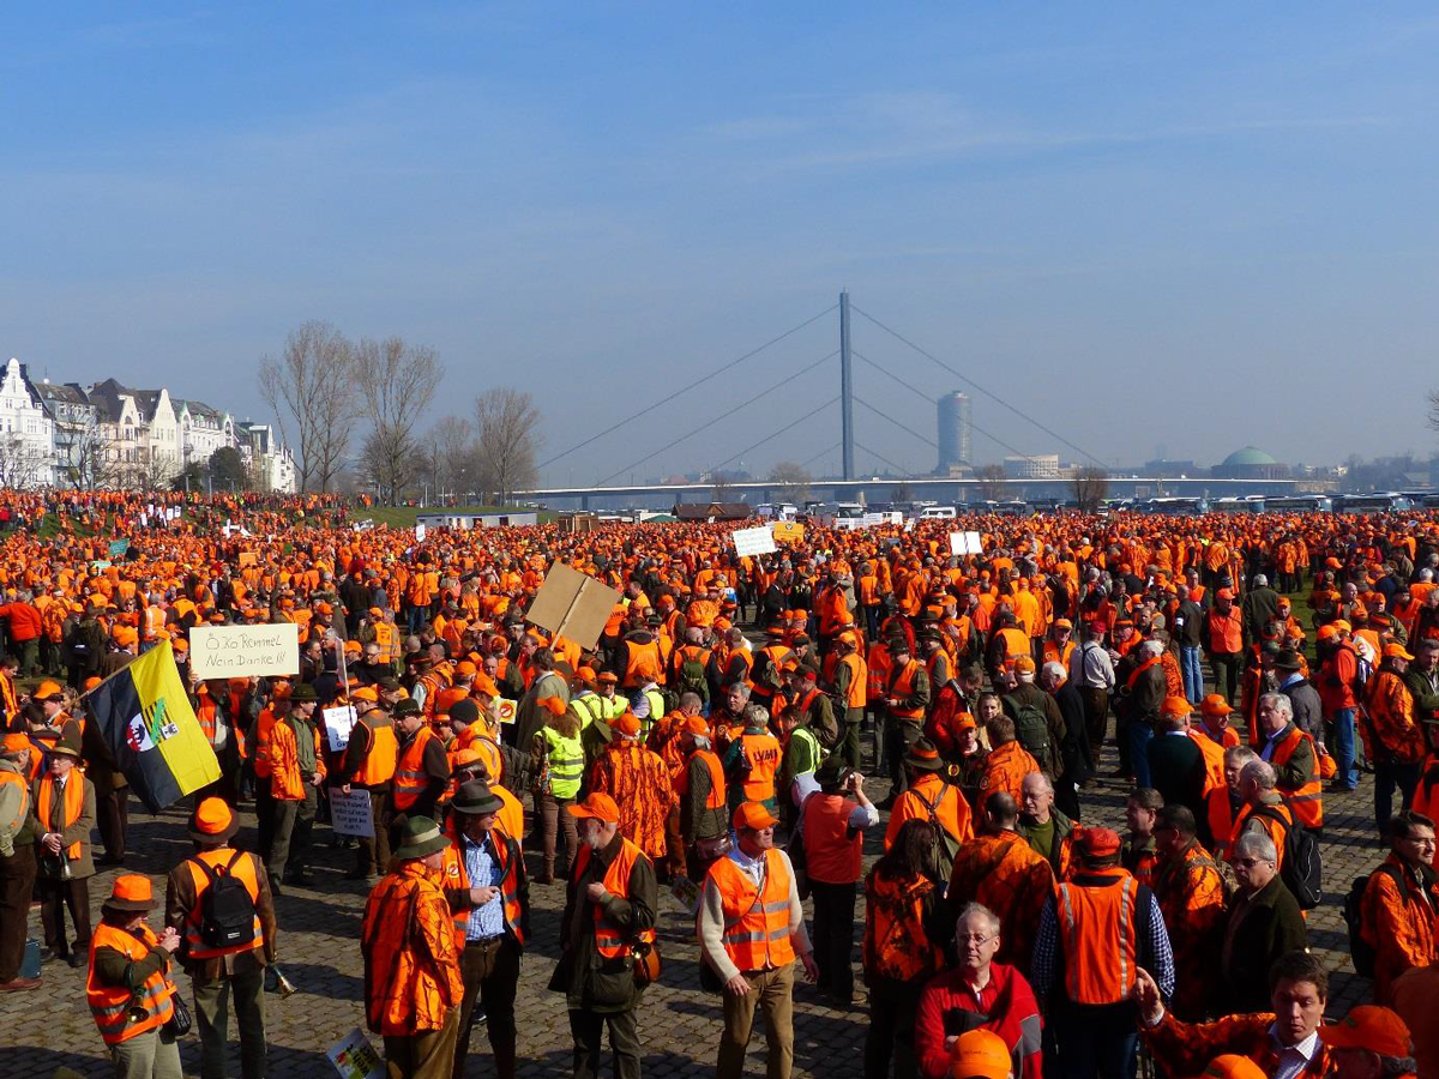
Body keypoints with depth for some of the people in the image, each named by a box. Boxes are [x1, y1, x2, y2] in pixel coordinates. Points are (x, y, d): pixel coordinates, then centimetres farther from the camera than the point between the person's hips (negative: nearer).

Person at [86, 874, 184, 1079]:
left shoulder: (136, 928, 7)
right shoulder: (106, 943, -22)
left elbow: (157, 963, 18)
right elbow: (131, 975, -32)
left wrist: (163, 942, -3)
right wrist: (162, 950, -23)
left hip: (159, 1018, 9)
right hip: (132, 1026, -9)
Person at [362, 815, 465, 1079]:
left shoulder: (382, 888, 2)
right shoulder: (426, 895, -22)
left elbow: (368, 942, 10)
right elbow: (441, 952, -20)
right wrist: (454, 992, -5)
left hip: (389, 1000, 7)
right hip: (428, 1004, -7)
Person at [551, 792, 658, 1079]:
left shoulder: (635, 862, -18)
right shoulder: (585, 855, 6)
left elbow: (645, 917, -22)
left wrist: (606, 899, -23)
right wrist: (566, 942, 18)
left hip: (616, 969, -7)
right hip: (581, 966, 7)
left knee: (624, 1043, 6)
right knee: (583, 1040, 18)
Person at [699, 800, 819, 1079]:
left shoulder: (781, 860, 0)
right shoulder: (720, 874, -14)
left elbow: (794, 913, 11)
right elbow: (709, 934, -11)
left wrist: (805, 952, 10)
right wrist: (729, 974, -15)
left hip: (781, 968, 3)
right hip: (742, 973, -3)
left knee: (783, 1039, 7)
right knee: (736, 1041, 12)